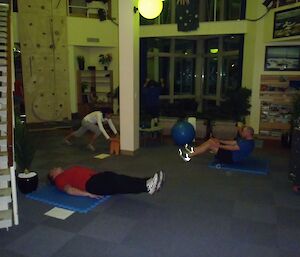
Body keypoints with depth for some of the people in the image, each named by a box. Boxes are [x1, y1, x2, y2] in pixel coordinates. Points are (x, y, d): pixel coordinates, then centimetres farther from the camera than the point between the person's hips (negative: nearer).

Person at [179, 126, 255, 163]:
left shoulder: (248, 143, -19)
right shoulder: (245, 140, 13)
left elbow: (233, 148, -24)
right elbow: (233, 142, 15)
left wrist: (219, 145, -21)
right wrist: (219, 141, 11)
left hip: (232, 158, -10)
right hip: (231, 154, 10)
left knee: (210, 145, -19)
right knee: (212, 140, 2)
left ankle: (189, 156, -18)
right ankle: (193, 150, 1)